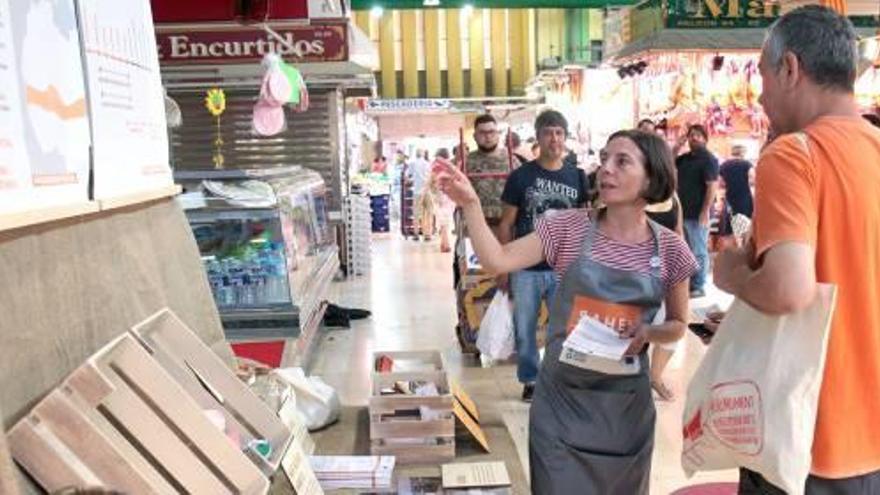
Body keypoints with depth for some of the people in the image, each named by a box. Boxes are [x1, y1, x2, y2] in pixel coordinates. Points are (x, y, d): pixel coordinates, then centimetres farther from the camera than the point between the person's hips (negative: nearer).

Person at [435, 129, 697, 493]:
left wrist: (647, 333, -13)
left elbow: (677, 325, 7)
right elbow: (498, 261, -15)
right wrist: (470, 204, -25)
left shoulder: (670, 249, -4)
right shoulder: (568, 227, -7)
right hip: (562, 396, -1)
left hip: (626, 401, 2)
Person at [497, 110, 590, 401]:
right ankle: (530, 381, 27)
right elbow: (506, 224, 0)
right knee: (525, 330, 10)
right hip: (526, 270, -1)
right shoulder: (521, 176, -3)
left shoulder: (577, 177, 4)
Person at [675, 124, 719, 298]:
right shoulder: (685, 158, 15)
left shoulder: (708, 158, -8)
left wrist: (705, 211, -21)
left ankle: (698, 287, 4)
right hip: (683, 212, 8)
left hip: (698, 214, -8)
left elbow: (712, 186, -15)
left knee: (698, 252, -2)